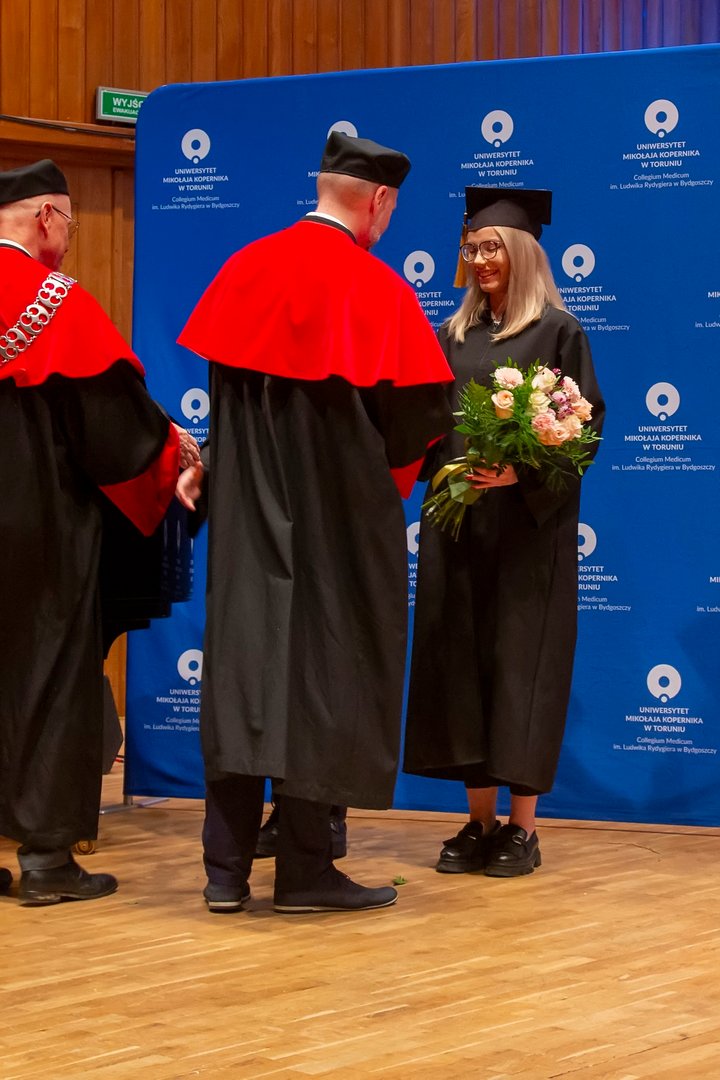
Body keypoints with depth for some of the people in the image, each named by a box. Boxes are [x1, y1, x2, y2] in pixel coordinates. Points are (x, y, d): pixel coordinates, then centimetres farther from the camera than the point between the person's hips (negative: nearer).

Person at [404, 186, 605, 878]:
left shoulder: (557, 331, -2)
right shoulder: (455, 334, 13)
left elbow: (586, 425, -6)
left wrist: (521, 472, -20)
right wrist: (441, 475, -5)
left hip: (527, 525, -5)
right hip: (457, 524, 5)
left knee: (521, 661, -4)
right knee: (462, 659, 4)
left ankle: (522, 826, 2)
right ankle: (480, 821, 12)